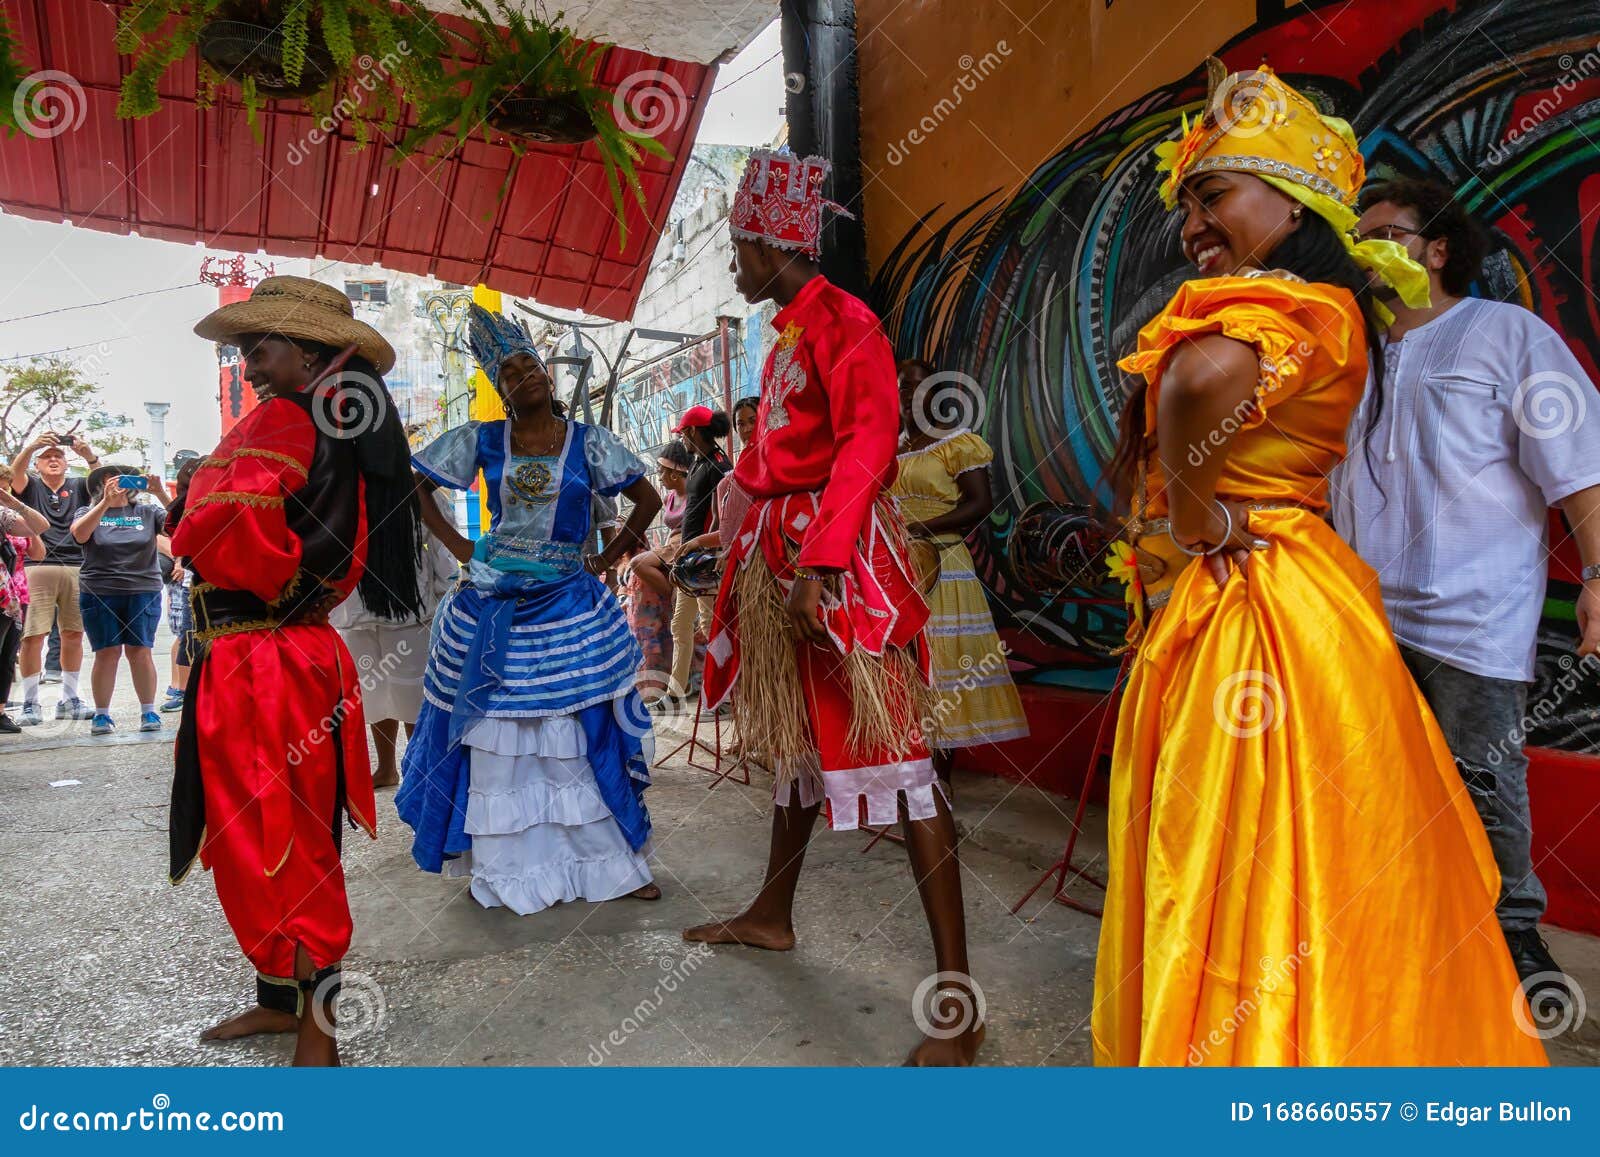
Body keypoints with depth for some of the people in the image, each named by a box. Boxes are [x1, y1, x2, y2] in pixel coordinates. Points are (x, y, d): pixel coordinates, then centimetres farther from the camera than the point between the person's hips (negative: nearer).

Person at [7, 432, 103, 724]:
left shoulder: (78, 488, 14)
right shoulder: (30, 486, 11)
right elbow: (14, 473, -10)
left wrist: (89, 455, -24)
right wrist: (31, 446, -28)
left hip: (76, 569, 2)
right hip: (37, 568, -2)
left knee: (74, 635, 5)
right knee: (32, 636, -6)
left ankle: (69, 700, 15)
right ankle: (30, 704, 0)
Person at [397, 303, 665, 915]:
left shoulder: (588, 442, 0)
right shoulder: (481, 440, 2)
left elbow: (648, 500, 4)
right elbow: (413, 489, 9)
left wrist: (604, 560, 0)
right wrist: (459, 546, 0)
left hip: (571, 607, 0)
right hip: (493, 607, 1)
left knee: (586, 734, 4)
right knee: (495, 736, 6)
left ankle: (612, 863, 16)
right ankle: (506, 868, 21)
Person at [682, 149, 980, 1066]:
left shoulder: (843, 322, -10)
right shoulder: (791, 331, 18)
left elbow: (868, 441, -22)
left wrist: (820, 560, -31)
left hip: (840, 555, -10)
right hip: (788, 547, 10)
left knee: (888, 751, -11)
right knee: (796, 735, 19)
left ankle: (958, 994, -5)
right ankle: (773, 916, 37)